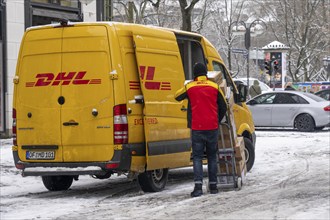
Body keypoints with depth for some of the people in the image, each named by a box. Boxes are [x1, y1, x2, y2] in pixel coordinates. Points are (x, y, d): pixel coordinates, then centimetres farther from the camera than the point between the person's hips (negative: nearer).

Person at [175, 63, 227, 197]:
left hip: (197, 129, -1)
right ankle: (213, 186, 15)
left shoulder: (190, 87, -2)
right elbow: (223, 107, 9)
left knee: (197, 157, 1)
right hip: (212, 128, 2)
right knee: (212, 157, 13)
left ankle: (198, 185, -13)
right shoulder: (214, 87, 2)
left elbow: (177, 96, 17)